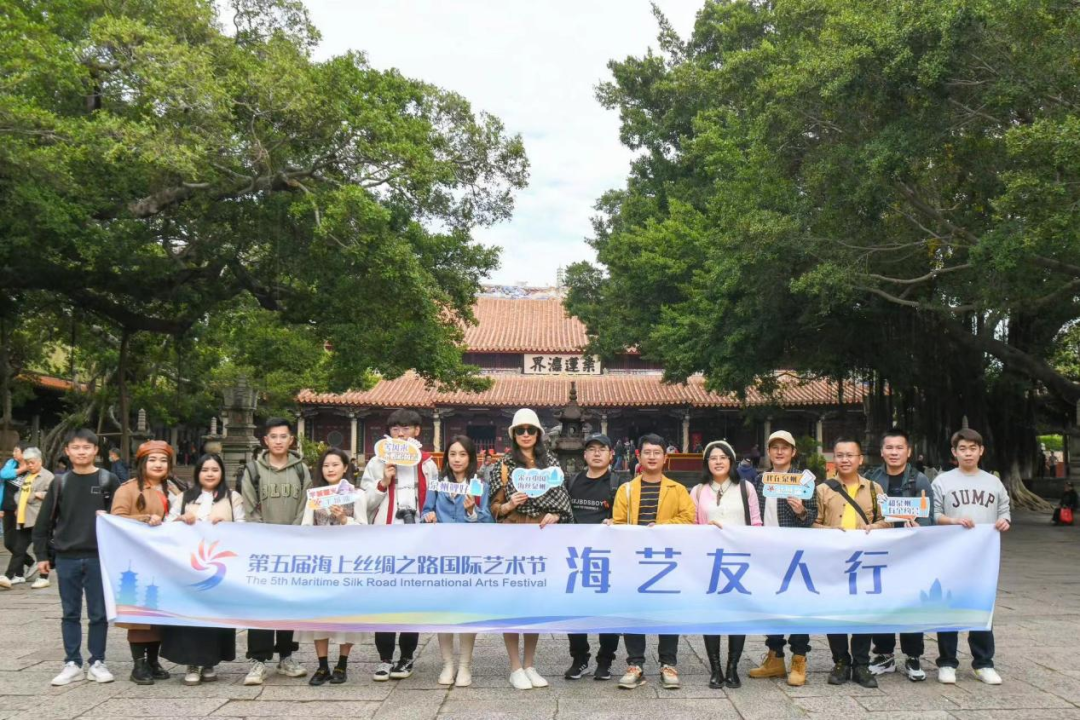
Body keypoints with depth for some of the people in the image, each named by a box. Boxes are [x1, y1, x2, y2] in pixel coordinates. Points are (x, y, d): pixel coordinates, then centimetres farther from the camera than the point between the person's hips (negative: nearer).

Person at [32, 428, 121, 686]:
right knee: (71, 613, 8)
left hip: (99, 557, -2)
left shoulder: (109, 480, 0)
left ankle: (97, 663, 14)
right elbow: (44, 521, 7)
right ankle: (72, 664, 17)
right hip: (66, 558, 2)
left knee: (99, 613, 4)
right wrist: (42, 554, 4)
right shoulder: (60, 483, 5)